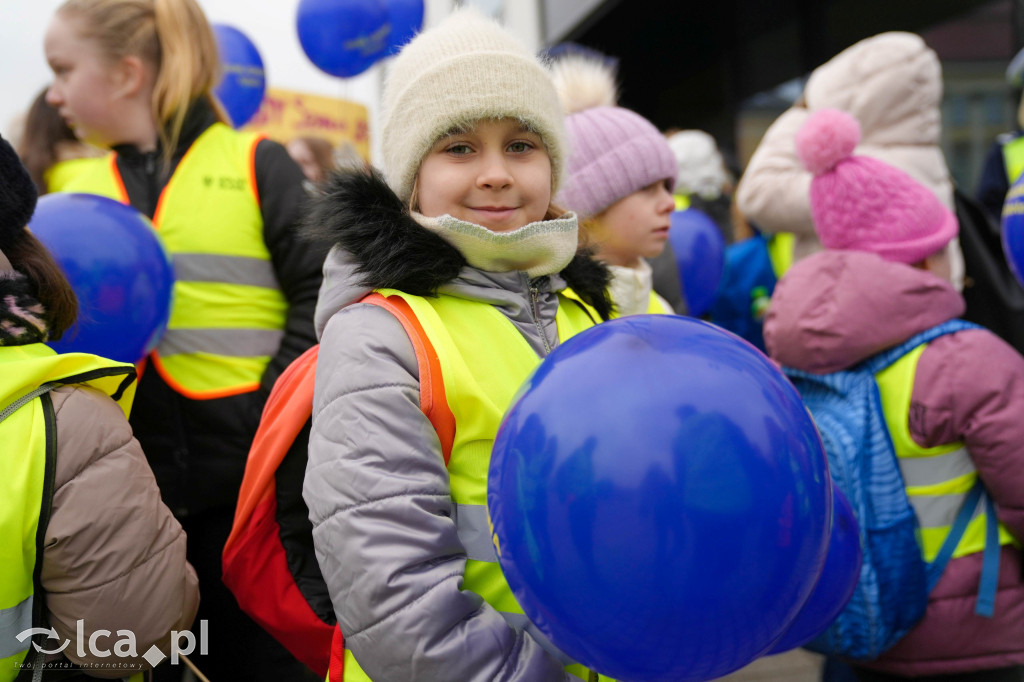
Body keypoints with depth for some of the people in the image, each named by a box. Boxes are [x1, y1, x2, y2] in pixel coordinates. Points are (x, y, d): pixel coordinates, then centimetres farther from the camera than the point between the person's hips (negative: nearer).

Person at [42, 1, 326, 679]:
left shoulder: (255, 164, -1)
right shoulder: (82, 194, 12)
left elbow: (321, 294, -7)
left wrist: (271, 408, -15)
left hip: (250, 476, -4)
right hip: (136, 479, 5)